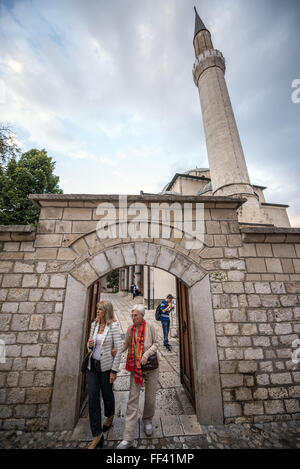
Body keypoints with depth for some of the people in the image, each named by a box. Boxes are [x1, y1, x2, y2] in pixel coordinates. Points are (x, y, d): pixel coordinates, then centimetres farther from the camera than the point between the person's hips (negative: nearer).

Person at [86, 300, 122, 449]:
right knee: (92, 399, 5)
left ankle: (109, 416, 50)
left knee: (107, 394, 18)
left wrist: (114, 370, -15)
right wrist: (89, 345, -12)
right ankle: (97, 435, 25)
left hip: (106, 366, -4)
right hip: (92, 365, 4)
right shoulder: (94, 324, -1)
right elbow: (89, 345, 12)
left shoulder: (113, 326, -19)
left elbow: (119, 349, -16)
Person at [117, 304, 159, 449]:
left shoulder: (150, 326, -13)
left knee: (150, 398, 14)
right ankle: (128, 438, 15)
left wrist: (147, 353, -21)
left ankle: (147, 420, 44)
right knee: (132, 400, 1)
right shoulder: (130, 329, -2)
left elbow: (156, 344, -6)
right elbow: (125, 345, 4)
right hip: (135, 367, 2)